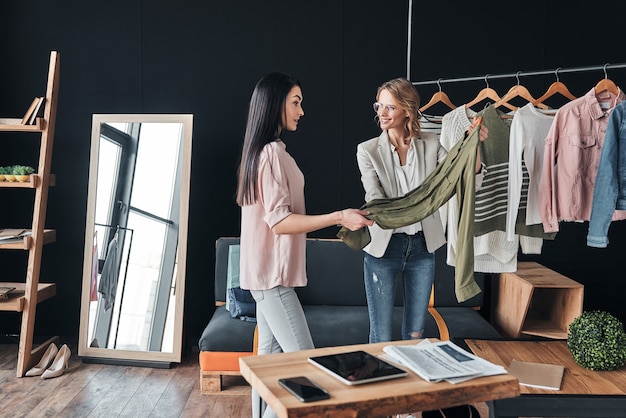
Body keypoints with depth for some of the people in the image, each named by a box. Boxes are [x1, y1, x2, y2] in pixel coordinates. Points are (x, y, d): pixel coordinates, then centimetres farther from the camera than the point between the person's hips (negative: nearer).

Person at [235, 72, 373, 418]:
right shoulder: (272, 153, -15)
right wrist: (337, 217, -24)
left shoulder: (262, 151, 15)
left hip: (266, 272, 10)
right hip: (273, 272, -10)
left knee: (270, 353, 13)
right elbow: (279, 221, -20)